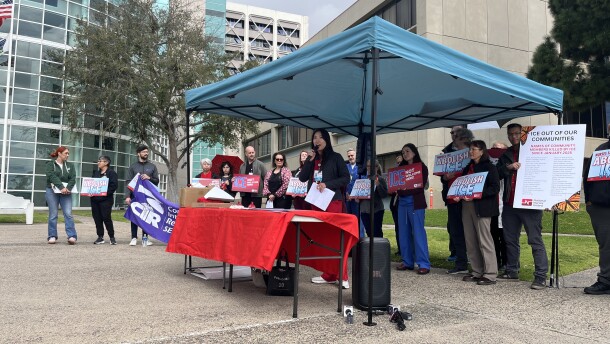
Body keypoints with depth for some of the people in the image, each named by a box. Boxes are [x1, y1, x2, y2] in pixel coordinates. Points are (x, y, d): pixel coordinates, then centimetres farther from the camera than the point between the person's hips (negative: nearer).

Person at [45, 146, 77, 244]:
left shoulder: (70, 166, 13)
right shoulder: (50, 164, 3)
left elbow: (73, 178, 1)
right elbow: (52, 176, -13)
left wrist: (68, 188, -17)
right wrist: (61, 187, -25)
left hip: (66, 192, 2)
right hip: (52, 192, -2)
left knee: (68, 214, -7)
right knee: (53, 215, 1)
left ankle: (72, 236, -12)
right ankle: (52, 236, 9)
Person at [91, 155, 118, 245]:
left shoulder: (111, 173, -3)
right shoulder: (96, 172, 18)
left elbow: (114, 185, -13)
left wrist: (106, 192, -21)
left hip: (105, 199, -7)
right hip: (94, 199, 7)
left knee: (106, 218, -6)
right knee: (97, 218, 6)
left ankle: (112, 237, 4)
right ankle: (100, 237, 14)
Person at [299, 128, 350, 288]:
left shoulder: (335, 157, 1)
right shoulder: (312, 159, 14)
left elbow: (346, 178, -5)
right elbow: (302, 178, 6)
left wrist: (327, 184, -16)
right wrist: (310, 160, -4)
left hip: (332, 200, -5)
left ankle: (342, 275, -4)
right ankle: (329, 274, 12)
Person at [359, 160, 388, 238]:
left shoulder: (381, 179, -1)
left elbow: (384, 194, -8)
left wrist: (378, 185, -20)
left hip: (376, 210, -4)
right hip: (364, 210, 4)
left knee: (377, 233, -6)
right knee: (369, 232, 7)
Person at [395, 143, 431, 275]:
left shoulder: (421, 167, 1)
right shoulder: (401, 167, 16)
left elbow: (420, 186, -9)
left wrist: (405, 190, -19)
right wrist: (398, 190, -9)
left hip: (416, 204, -5)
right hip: (402, 203, 6)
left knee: (418, 233, -7)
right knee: (404, 233, 5)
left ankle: (424, 264, -4)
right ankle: (407, 262, 13)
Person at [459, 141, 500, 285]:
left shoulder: (489, 167, -3)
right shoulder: (468, 168, 18)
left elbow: (495, 188, -12)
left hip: (482, 207, -7)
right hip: (467, 206, 7)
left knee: (484, 240, -5)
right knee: (470, 241, 8)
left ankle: (490, 275, 2)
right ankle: (477, 272, 17)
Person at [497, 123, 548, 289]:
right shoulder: (505, 154, 16)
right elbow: (497, 174, 5)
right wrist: (509, 167, -12)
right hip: (510, 204, 5)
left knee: (535, 240, -6)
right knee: (510, 239, 12)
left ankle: (541, 277, -3)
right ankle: (512, 271, 24)